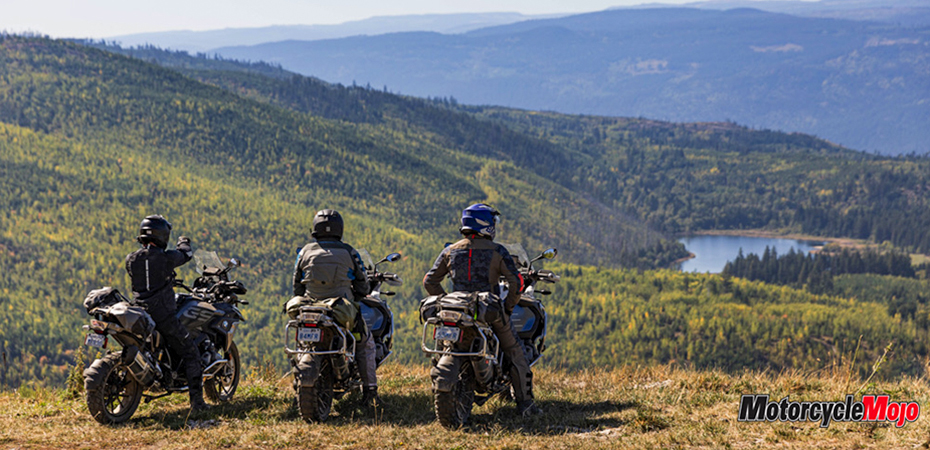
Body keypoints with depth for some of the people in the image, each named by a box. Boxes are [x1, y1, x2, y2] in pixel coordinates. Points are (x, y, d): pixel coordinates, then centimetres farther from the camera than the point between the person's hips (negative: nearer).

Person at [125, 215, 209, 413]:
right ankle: (196, 401, -1)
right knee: (190, 353, 5)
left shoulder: (131, 260, 0)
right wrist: (184, 243, 33)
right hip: (164, 317, -4)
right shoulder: (167, 258, -11)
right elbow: (186, 255, 9)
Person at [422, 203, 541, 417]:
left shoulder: (450, 251, 7)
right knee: (515, 353, 8)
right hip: (491, 311, -3)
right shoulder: (497, 251, -4)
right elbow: (516, 282, -8)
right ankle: (525, 403, 5)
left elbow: (430, 281, 10)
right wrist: (508, 307, 4)